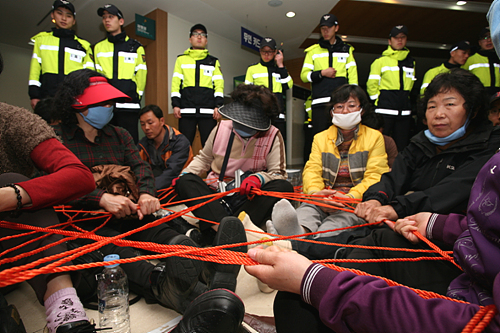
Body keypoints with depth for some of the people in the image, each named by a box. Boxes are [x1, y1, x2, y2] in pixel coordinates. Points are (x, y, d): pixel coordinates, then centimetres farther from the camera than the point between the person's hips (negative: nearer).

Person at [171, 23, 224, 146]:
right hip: (186, 111, 0)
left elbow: (219, 84, 8)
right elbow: (176, 82, 10)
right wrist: (175, 104, -2)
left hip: (208, 111, 0)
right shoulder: (181, 59, 18)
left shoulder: (214, 61, 18)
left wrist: (218, 106, -5)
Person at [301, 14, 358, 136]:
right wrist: (322, 73, -8)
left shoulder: (346, 50, 18)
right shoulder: (313, 51, 16)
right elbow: (304, 75, 8)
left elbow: (353, 77, 11)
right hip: (320, 104, -1)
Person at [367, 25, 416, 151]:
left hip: (405, 112, 5)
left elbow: (411, 83, 26)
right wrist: (379, 101, -3)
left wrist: (404, 98, 17)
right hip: (385, 111, -5)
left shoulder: (411, 62, 18)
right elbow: (371, 85, 0)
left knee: (401, 146, 7)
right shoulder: (380, 61, 3)